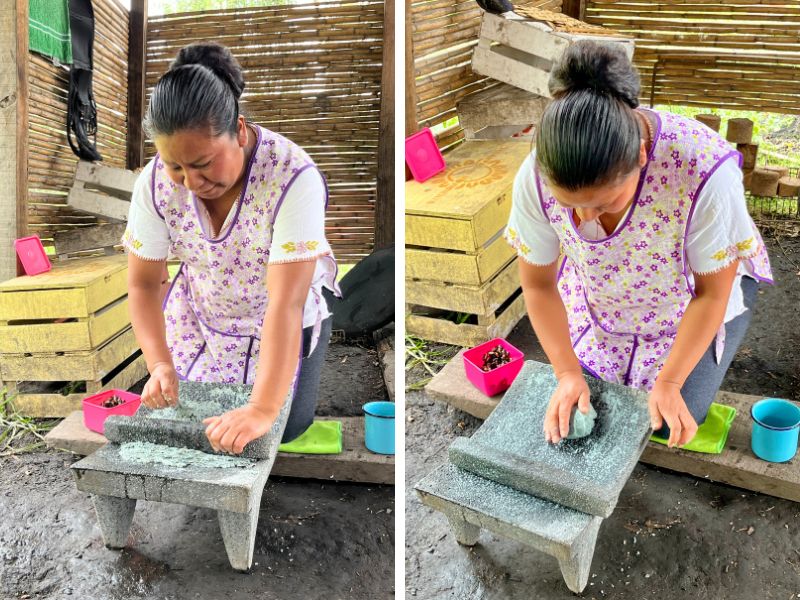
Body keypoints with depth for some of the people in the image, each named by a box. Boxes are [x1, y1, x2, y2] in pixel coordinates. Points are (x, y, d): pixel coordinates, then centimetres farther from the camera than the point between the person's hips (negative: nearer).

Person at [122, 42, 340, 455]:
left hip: (283, 320, -3)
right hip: (199, 314, 4)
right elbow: (143, 284, -13)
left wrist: (263, 410, -43)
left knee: (285, 428, 0)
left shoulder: (294, 177, -36)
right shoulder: (155, 182, -23)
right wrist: (159, 364, -28)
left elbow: (286, 305, -40)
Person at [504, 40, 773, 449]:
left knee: (670, 423, -1)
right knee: (578, 406, 5)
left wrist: (668, 383, -19)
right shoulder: (536, 178, -32)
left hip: (691, 301, -2)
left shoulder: (705, 171, -41)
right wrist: (567, 373, -19)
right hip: (599, 301, 3)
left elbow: (711, 293, -24)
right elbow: (539, 285, -14)